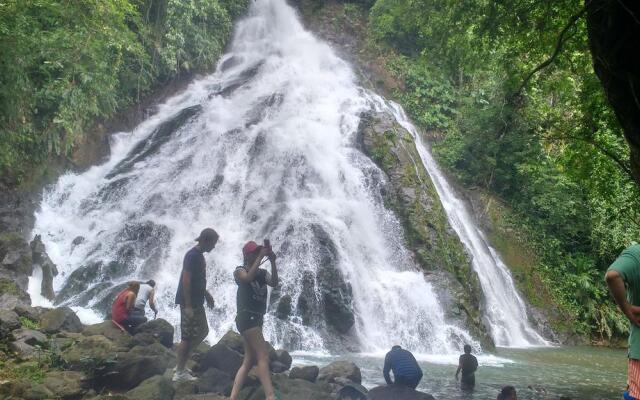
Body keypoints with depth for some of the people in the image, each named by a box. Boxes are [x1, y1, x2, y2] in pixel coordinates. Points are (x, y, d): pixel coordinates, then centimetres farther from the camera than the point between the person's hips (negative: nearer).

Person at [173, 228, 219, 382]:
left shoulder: (199, 255, 12)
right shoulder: (192, 255, -19)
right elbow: (186, 280, -23)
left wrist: (207, 294, 21)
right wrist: (188, 306, -24)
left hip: (197, 301, 10)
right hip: (189, 303, -10)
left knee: (203, 331, 16)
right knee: (187, 337, -3)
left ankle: (181, 365, 23)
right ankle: (179, 372, 7)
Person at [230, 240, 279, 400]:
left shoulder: (263, 273, 15)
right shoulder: (240, 271, 0)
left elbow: (274, 283, -5)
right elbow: (249, 277, -23)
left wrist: (273, 262, -15)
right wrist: (260, 257, -20)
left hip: (257, 319, 7)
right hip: (247, 317, -7)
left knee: (249, 361, 5)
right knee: (263, 356, -16)